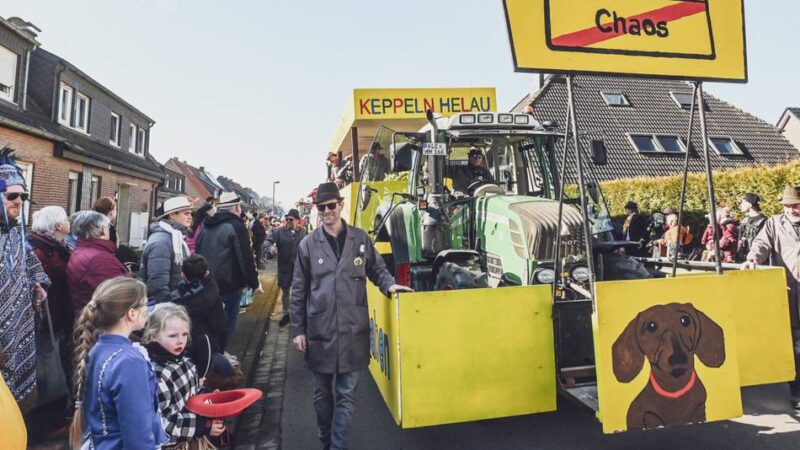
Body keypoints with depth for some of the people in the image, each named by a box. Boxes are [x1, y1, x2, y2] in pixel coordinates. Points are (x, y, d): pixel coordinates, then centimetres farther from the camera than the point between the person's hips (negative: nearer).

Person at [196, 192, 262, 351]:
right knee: (226, 323, 3)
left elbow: (198, 253, 19)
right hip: (229, 285, -8)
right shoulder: (236, 226, -13)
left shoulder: (207, 227, 12)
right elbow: (246, 258, -16)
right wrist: (254, 283, -6)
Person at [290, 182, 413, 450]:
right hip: (319, 330, 1)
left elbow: (377, 269, 13)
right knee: (322, 392, 16)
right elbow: (298, 291, 4)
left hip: (352, 330, 0)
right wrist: (298, 330, 2)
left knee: (347, 393, 5)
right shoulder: (308, 244, 0)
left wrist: (389, 285, -9)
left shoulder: (360, 238, 2)